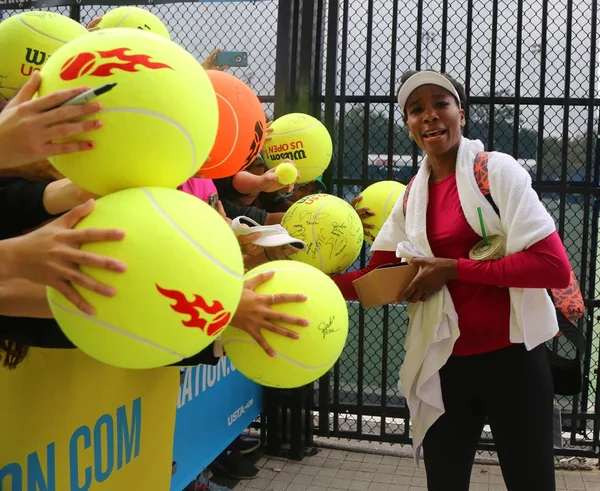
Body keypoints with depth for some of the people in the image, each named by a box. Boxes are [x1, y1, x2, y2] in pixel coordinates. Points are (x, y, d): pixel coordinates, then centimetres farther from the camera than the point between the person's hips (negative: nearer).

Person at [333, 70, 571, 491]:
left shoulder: (496, 170, -9)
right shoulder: (411, 198, 8)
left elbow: (555, 266, -18)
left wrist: (453, 269, -18)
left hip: (511, 357, -5)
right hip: (445, 364, 5)